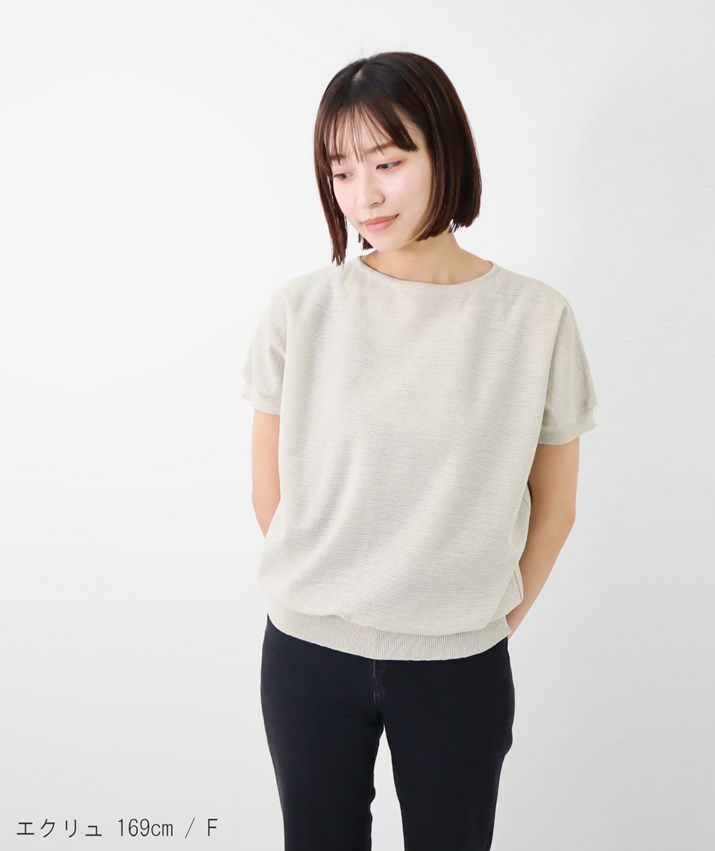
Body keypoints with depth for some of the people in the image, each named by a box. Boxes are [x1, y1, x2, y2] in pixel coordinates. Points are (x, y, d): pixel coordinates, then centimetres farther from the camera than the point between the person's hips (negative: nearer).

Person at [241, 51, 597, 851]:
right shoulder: (297, 311, -7)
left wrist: (491, 624, 4)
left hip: (459, 668, 0)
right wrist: (327, 596, 5)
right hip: (308, 657, 1)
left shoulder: (537, 317, -8)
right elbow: (270, 493, 0)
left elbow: (553, 509, 0)